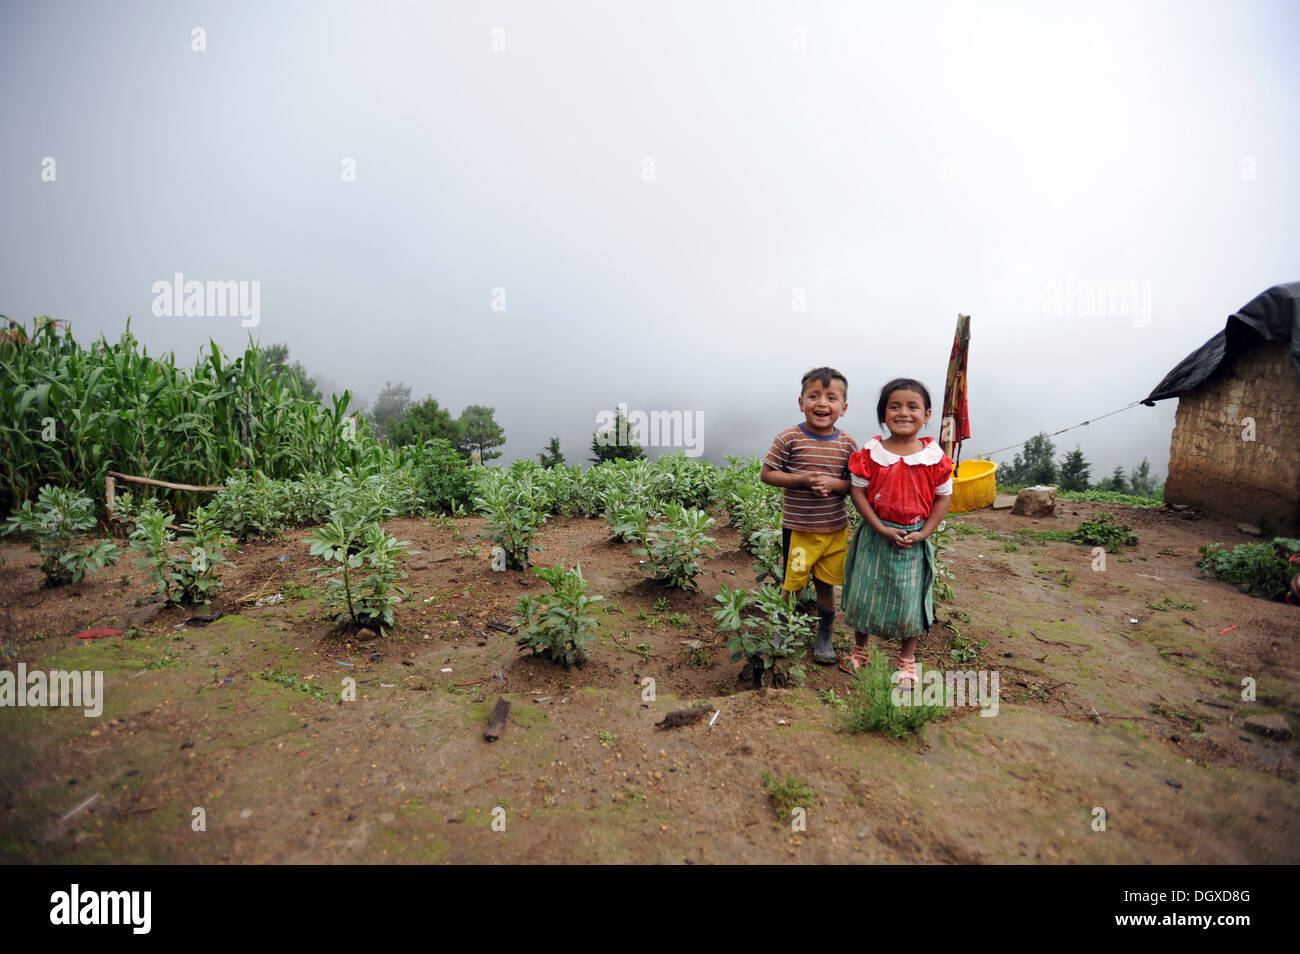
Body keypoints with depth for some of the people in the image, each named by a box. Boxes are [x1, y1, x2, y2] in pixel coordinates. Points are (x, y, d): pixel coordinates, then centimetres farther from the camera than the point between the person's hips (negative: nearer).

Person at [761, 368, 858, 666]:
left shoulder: (847, 443, -2)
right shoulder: (789, 438, -10)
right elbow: (766, 474, -7)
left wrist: (834, 484, -18)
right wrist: (802, 479, -20)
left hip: (835, 528, 2)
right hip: (797, 527, -2)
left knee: (825, 584, 14)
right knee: (791, 584, 8)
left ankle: (824, 637, 33)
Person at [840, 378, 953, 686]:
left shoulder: (934, 456, -7)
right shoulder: (871, 452, -8)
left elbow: (943, 497, -1)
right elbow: (858, 491, -8)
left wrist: (923, 533, -10)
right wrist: (881, 529, -15)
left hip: (914, 539, 0)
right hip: (876, 536, 0)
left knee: (909, 600, 8)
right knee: (864, 593, 11)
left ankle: (907, 658, 29)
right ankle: (860, 647, 34)